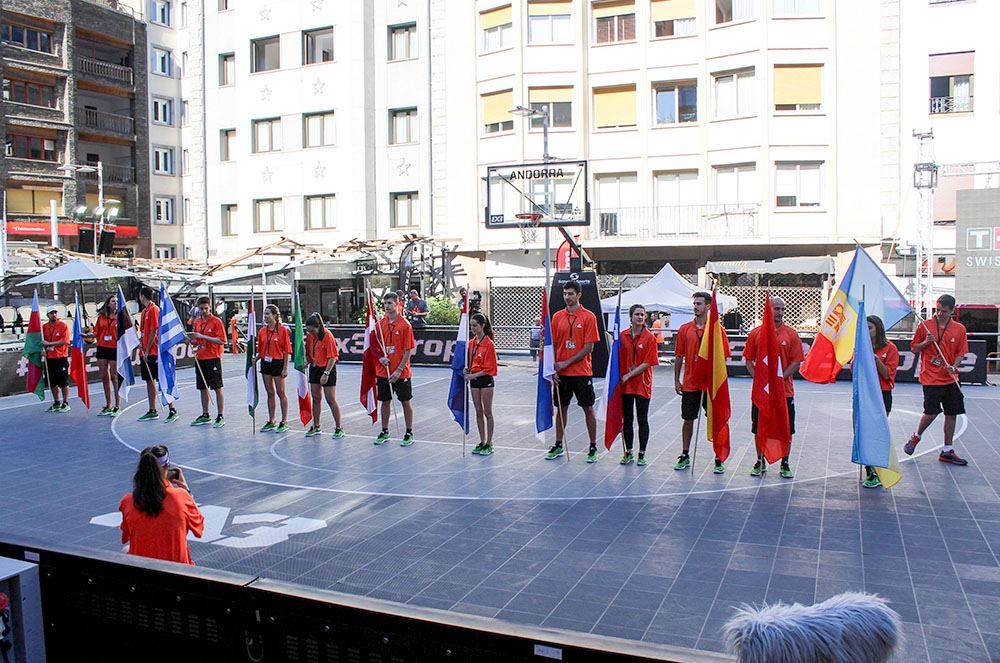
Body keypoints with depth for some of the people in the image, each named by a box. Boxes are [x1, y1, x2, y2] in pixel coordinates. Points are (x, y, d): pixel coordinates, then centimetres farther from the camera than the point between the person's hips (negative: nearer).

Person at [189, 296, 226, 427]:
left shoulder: (216, 322, -8)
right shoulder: (197, 322, 12)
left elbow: (221, 341, -16)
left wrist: (203, 336, -20)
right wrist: (193, 341, -3)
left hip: (213, 358, -6)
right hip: (200, 358, 7)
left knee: (217, 388, -3)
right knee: (202, 388, 11)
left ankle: (220, 417, 2)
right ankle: (205, 415, 21)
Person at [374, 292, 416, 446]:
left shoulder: (404, 325, -9)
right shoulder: (379, 324, 5)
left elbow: (408, 350, -10)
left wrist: (399, 370, -15)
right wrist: (381, 358, -7)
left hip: (401, 373, -4)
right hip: (383, 371, 4)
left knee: (406, 402, 4)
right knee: (385, 401, 12)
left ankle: (409, 434, 15)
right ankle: (384, 432, 25)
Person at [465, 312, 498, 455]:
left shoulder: (489, 344, -12)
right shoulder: (471, 343, 8)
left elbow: (489, 368, -13)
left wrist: (474, 375, -18)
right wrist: (467, 369, -1)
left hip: (486, 380, -6)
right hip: (474, 380, 7)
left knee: (487, 412, 1)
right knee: (478, 412, 11)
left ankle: (489, 444, 8)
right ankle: (482, 442, 19)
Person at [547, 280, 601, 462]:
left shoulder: (588, 317, -6)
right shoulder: (557, 317, 5)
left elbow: (589, 347, -10)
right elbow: (553, 345, 7)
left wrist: (567, 362, -14)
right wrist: (553, 368, -3)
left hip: (582, 372, -3)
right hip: (561, 373, 3)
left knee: (588, 409, 3)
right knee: (561, 408, 11)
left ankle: (593, 448, 13)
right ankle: (558, 446, 22)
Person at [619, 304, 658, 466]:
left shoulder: (650, 337, -5)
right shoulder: (623, 336, 4)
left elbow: (648, 363, -10)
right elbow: (619, 360, 8)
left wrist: (629, 375, -13)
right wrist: (619, 377, -2)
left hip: (643, 384, -3)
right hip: (625, 384, 3)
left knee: (642, 420, 4)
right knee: (627, 419, 9)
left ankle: (642, 454, 14)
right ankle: (628, 452, 21)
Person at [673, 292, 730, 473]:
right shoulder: (684, 329, 5)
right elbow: (679, 357, 8)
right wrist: (676, 380, 6)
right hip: (689, 383, 2)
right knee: (688, 419, 9)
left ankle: (719, 459, 11)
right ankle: (685, 456, 21)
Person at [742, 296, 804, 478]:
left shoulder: (791, 334, 1)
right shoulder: (756, 332, 3)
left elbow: (796, 362, -2)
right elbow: (748, 359, 5)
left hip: (784, 390, 0)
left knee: (786, 429, 3)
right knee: (759, 429, 7)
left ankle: (785, 464, 18)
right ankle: (760, 462, 22)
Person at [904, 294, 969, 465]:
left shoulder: (960, 329, 4)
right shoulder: (924, 326, -1)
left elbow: (961, 353, 9)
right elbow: (914, 349, 5)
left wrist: (954, 366, -10)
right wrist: (926, 342, -15)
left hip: (950, 379, 3)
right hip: (931, 378, -3)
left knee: (952, 414, 4)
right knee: (931, 413, -10)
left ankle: (947, 451, 15)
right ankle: (916, 436, 19)